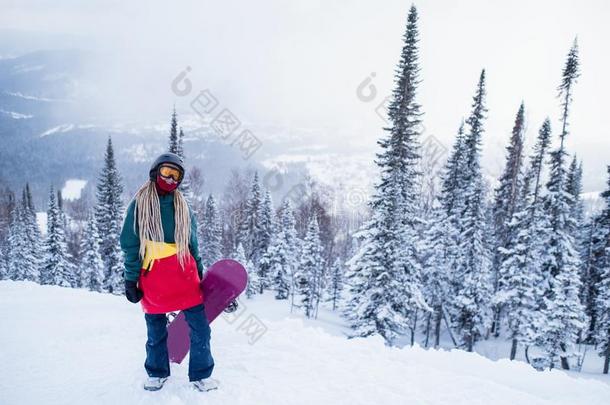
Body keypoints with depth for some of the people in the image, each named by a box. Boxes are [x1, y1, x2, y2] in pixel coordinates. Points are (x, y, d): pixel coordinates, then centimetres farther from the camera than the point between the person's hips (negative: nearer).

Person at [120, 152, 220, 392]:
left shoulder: (182, 206, 9)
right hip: (153, 278, -2)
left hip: (184, 275, 2)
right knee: (156, 330, 13)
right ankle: (157, 374, 35)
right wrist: (131, 280, -3)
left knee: (200, 327, 0)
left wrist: (199, 272, 13)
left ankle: (201, 375, 16)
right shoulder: (139, 204, 1)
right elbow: (130, 245, 0)